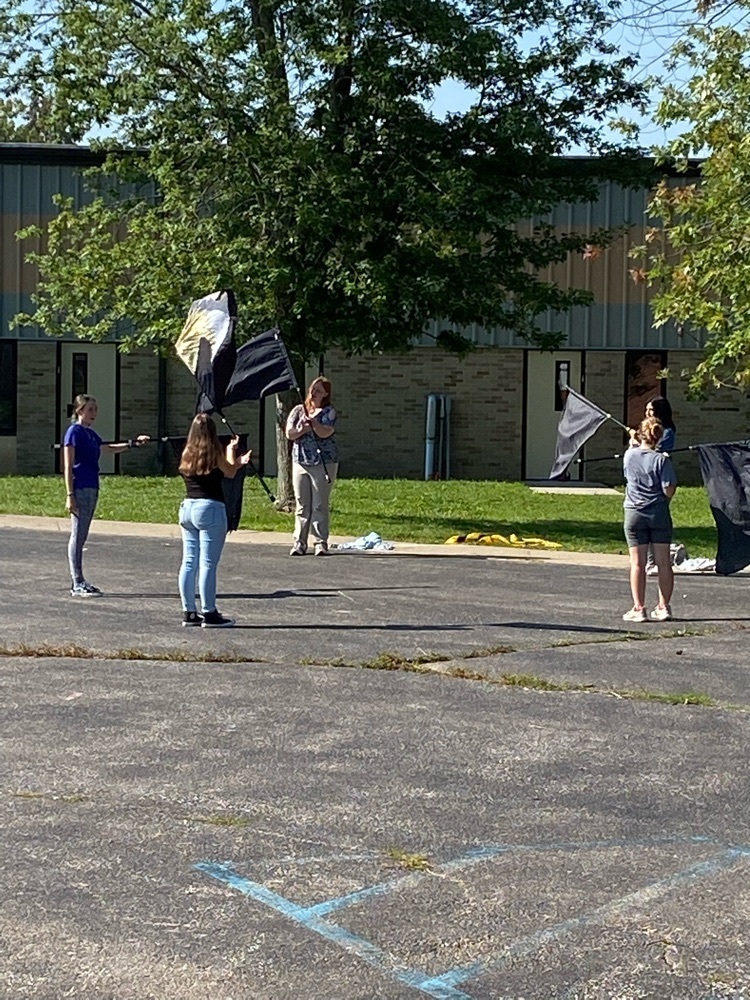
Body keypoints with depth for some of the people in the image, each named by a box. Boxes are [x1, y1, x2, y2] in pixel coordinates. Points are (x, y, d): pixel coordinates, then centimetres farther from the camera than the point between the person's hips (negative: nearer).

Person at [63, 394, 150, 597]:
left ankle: (79, 582, 15)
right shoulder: (74, 432, -7)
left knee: (81, 537, 11)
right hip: (80, 489, -9)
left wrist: (133, 443, 27)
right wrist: (70, 495, -17)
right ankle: (77, 584, -2)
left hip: (91, 489, 9)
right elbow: (68, 466, -11)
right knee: (78, 536, -5)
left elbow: (109, 449, 35)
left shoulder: (91, 434, 17)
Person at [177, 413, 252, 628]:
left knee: (189, 562, 9)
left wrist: (237, 462, 26)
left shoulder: (187, 454, 7)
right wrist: (231, 450, 23)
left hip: (187, 507, 7)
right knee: (208, 564, -4)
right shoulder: (215, 454, -8)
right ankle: (209, 613, -2)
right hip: (210, 509, -7)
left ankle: (189, 612, 14)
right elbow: (230, 473, 7)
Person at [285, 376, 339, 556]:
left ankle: (321, 543, 2)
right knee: (302, 506, 5)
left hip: (324, 464, -3)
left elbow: (325, 433, -15)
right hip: (300, 462, 3)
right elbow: (289, 433, 3)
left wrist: (312, 422, -27)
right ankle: (299, 543, 8)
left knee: (320, 506, -2)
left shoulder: (329, 412, 0)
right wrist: (301, 430, -14)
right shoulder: (298, 410, 11)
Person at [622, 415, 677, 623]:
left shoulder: (629, 456, -1)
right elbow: (669, 491, -12)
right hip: (659, 513, -1)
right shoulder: (662, 460, -9)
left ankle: (638, 608, 0)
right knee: (663, 562, 8)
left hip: (634, 514, 1)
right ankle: (663, 607, 9)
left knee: (637, 563, 2)